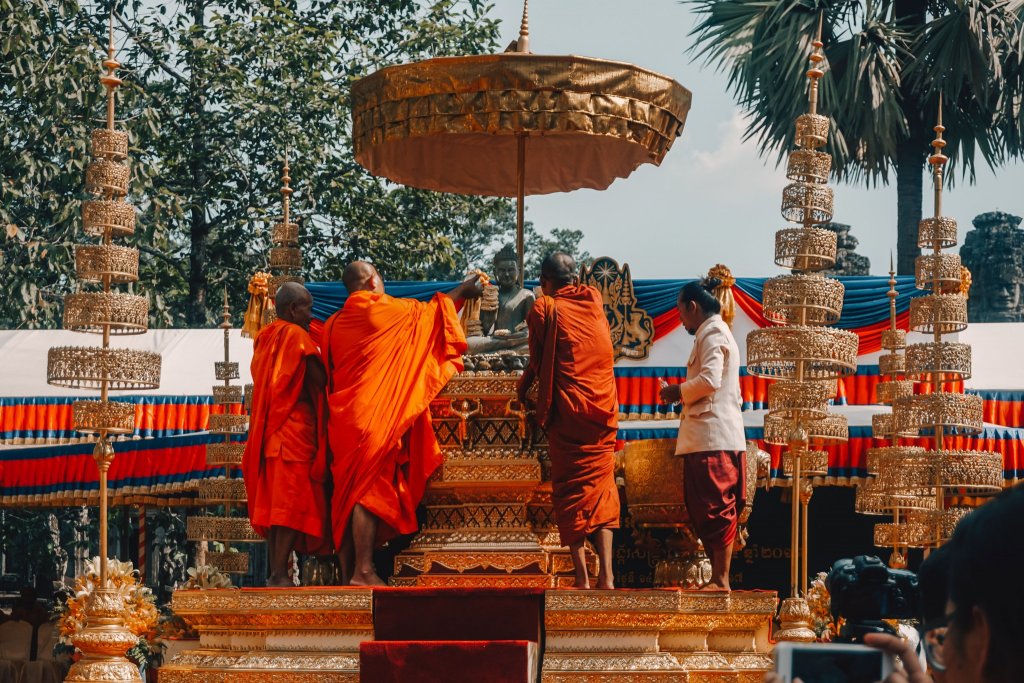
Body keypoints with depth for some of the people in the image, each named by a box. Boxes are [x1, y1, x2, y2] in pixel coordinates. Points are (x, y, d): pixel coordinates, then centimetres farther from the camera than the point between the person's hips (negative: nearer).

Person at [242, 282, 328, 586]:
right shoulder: (296, 336, -8)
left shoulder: (265, 339, 17)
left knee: (273, 504, 6)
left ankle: (275, 573, 4)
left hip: (268, 432, 8)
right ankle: (280, 574, -17)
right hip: (295, 430, -8)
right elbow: (320, 380, -13)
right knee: (292, 503, -10)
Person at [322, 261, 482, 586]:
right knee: (370, 489, -10)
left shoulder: (334, 324, 13)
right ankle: (363, 571, -15)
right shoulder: (383, 310, -4)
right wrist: (463, 290, 23)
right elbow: (426, 312, 10)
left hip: (343, 415, 7)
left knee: (347, 492, 6)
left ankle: (347, 571, 6)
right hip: (374, 414, -7)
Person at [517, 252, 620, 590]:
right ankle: (606, 574, -6)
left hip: (567, 409, -3)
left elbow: (537, 362, 4)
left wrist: (523, 386, 25)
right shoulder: (594, 300, 11)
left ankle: (581, 575, -6)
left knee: (570, 490, 2)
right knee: (600, 486, 7)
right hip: (603, 407, 3)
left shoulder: (545, 309, -2)